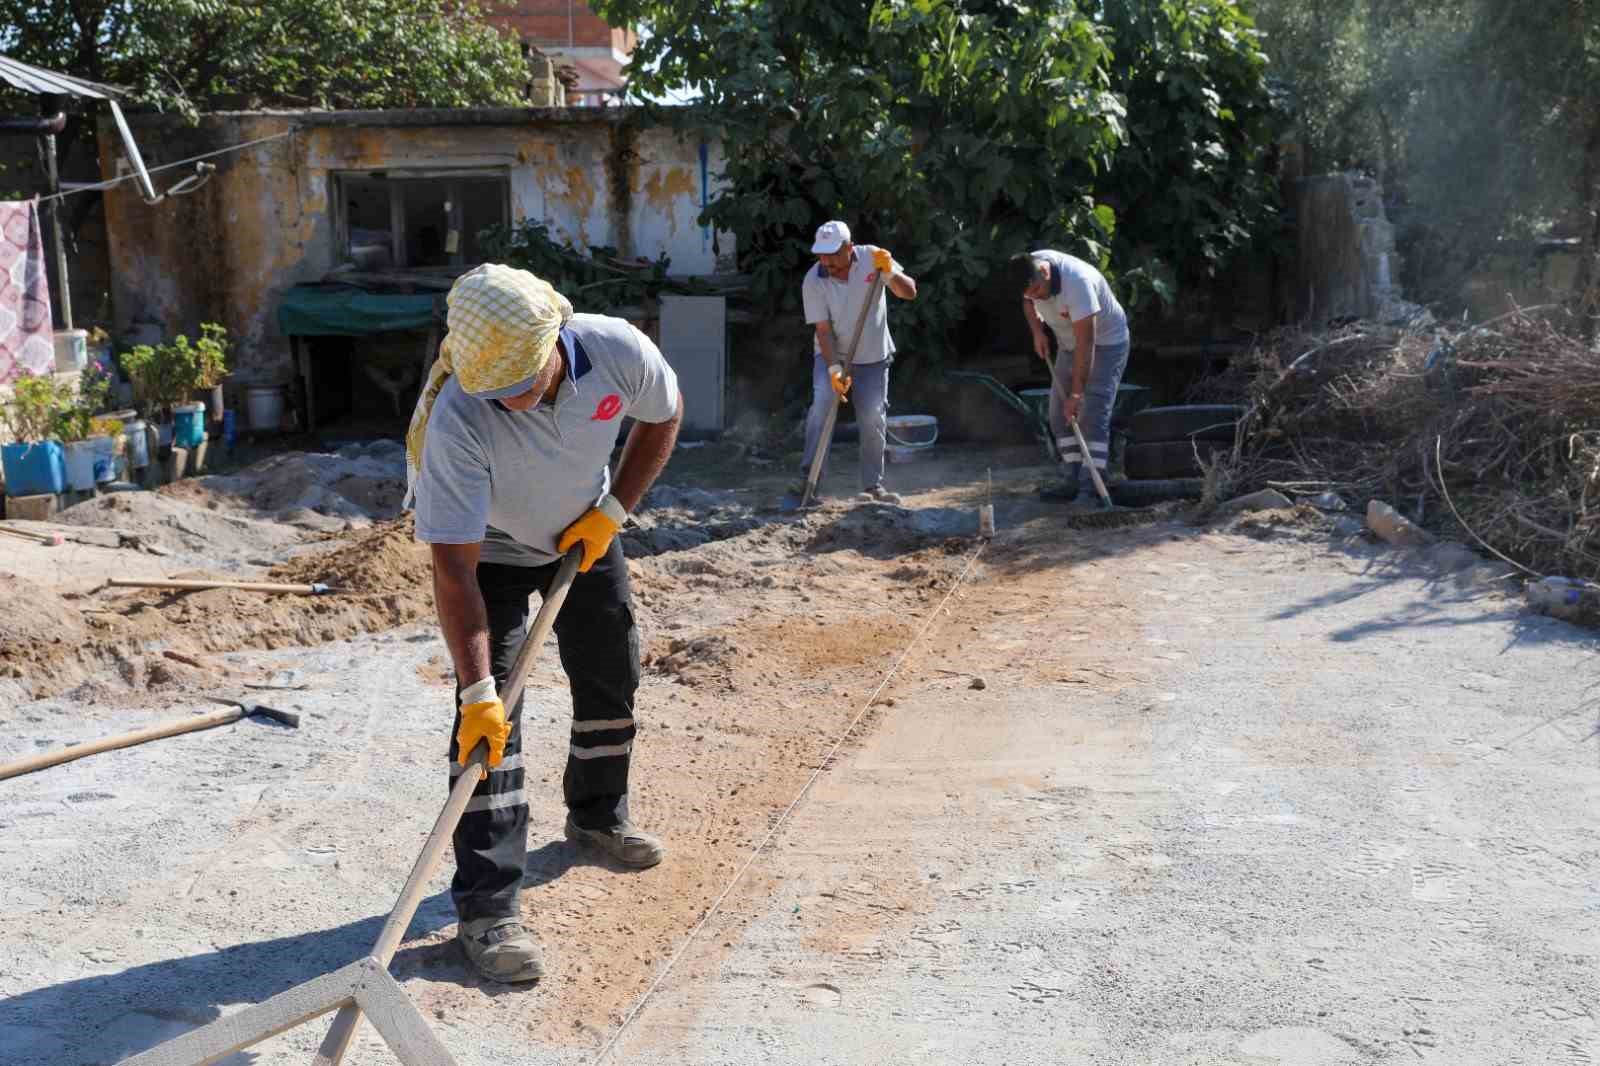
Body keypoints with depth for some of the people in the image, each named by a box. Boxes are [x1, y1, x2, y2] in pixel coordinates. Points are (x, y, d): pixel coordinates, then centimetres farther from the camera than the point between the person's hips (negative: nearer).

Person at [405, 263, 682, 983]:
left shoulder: (619, 351, -31)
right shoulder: (457, 417, -40)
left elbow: (663, 415, -6)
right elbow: (454, 566, -38)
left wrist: (612, 512, -13)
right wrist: (478, 692, -40)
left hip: (584, 530, 4)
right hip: (491, 545, -4)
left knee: (612, 674, 16)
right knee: (490, 717, -14)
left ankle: (598, 814, 42)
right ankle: (487, 906, -9)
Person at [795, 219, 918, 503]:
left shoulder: (872, 257, -15)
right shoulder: (813, 281, -17)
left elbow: (910, 292, -13)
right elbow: (823, 329, -19)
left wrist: (890, 273, -33)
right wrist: (834, 369, -29)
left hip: (873, 357, 1)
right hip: (831, 354, -1)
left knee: (873, 420, 1)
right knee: (823, 400, -24)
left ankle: (873, 486, 15)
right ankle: (808, 477, -20)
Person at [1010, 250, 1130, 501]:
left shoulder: (1077, 282, -37)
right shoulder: (1030, 267, -15)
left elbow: (1086, 344, -36)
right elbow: (1028, 301, 11)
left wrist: (1076, 393, -35)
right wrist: (1037, 331, -5)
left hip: (1105, 341, -8)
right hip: (1069, 344, 8)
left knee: (1092, 414, -18)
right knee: (1060, 413, 3)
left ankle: (1092, 487, -19)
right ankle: (1072, 480, 7)